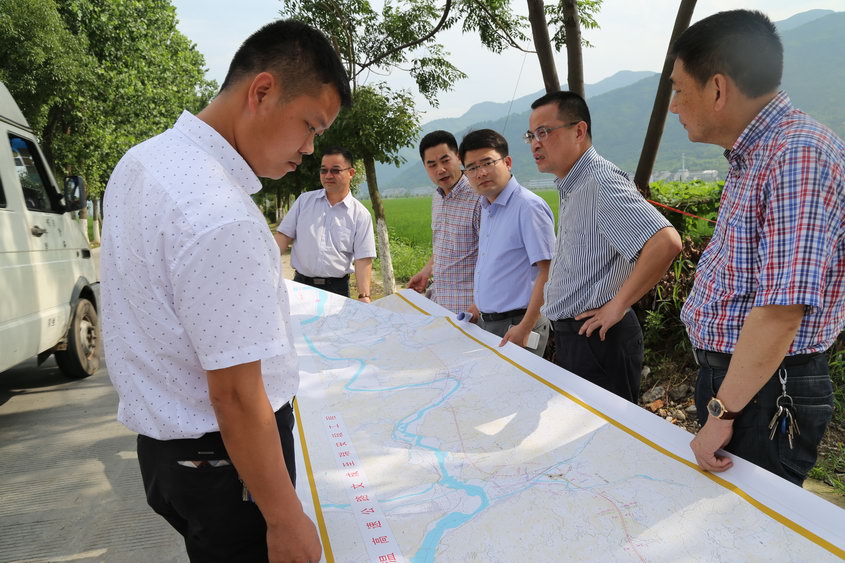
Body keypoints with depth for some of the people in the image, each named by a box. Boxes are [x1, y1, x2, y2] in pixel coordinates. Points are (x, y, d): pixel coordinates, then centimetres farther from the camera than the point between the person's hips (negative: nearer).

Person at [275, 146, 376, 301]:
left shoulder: (361, 215, -2)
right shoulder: (304, 200, 5)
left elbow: (363, 260, -7)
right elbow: (284, 236, 5)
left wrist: (364, 297, -17)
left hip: (337, 288, -1)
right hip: (300, 284, 2)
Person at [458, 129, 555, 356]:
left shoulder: (528, 206, -16)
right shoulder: (486, 208, 10)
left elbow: (548, 271, -20)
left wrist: (525, 328, -22)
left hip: (515, 324, -8)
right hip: (485, 322, 8)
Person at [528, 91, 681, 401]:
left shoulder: (601, 182, -19)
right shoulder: (570, 188, 13)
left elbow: (666, 242, -31)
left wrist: (618, 306, -23)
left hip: (598, 339, -10)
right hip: (569, 336, 10)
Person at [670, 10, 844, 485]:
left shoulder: (799, 154, -22)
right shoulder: (752, 157, 10)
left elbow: (781, 311, -28)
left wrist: (723, 412, -22)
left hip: (767, 392, -9)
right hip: (728, 374, 9)